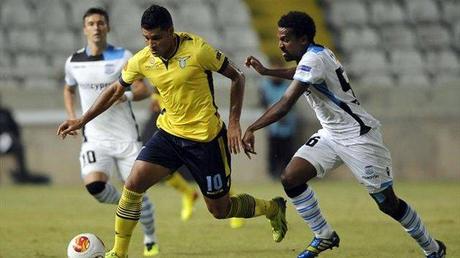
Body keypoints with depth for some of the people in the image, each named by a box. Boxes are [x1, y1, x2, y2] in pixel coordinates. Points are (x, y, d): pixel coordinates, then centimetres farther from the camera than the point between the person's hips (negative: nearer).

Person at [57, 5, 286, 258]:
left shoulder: (197, 50, -20)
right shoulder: (142, 60, -6)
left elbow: (236, 77, -8)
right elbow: (115, 90, 11)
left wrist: (234, 123, -12)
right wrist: (82, 121, 9)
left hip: (205, 138, -4)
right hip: (169, 133, 4)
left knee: (220, 210, 5)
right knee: (133, 184, -13)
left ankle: (273, 208, 35)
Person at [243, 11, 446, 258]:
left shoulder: (314, 59, -23)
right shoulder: (315, 55, 5)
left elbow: (286, 103, -30)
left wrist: (252, 129, -29)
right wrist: (265, 71, 31)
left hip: (359, 136, -9)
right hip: (331, 134, 9)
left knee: (389, 204, -2)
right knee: (290, 178, -7)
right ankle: (324, 236, 6)